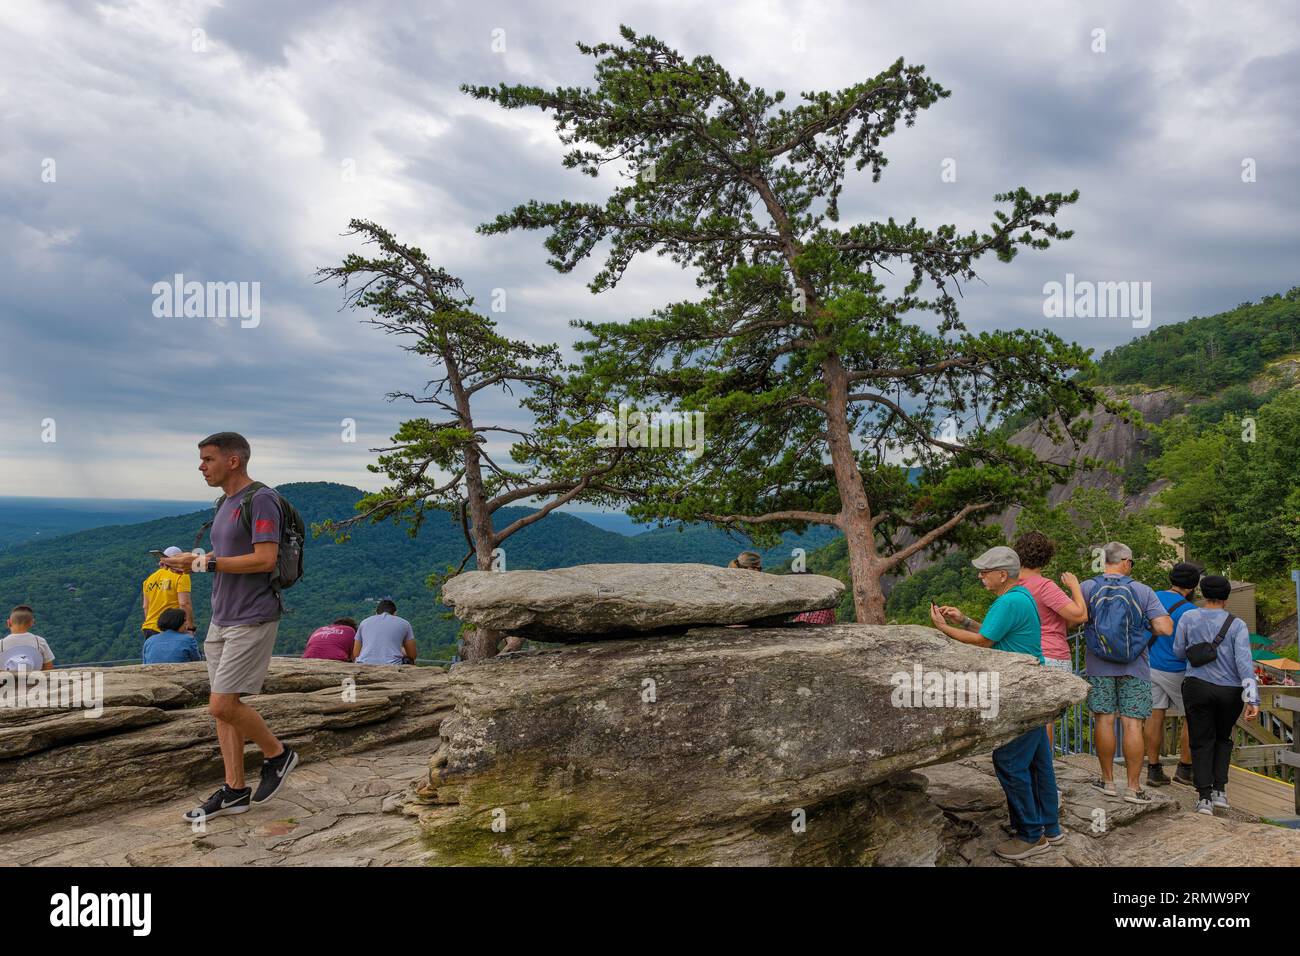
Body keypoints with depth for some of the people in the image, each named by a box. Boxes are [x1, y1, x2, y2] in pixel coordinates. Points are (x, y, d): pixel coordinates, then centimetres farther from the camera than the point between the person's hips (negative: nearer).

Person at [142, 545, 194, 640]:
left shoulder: (149, 578, 15)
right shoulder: (181, 576, -5)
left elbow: (146, 607, 18)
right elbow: (184, 604, -13)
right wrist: (190, 627, -10)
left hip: (149, 628, 7)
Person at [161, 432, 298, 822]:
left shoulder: (262, 500, -14)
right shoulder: (226, 503, 14)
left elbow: (265, 560, -21)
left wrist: (204, 563, -18)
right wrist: (190, 560, 3)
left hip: (252, 621, -9)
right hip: (222, 619, 9)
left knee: (223, 705, -10)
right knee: (223, 705, 9)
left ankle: (278, 754, 12)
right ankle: (234, 791, 17)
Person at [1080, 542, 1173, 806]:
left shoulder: (1088, 588, -4)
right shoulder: (1142, 591, -4)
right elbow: (1165, 628, -10)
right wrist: (1156, 621, 13)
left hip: (1099, 666, 1)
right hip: (1135, 668, -1)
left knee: (1104, 721, 6)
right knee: (1133, 725, 2)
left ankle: (1108, 781, 15)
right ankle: (1133, 787, 5)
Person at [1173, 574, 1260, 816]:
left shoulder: (1189, 617, -1)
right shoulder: (1237, 625, -4)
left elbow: (1178, 652, 3)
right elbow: (1244, 661, -13)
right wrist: (1252, 700, -17)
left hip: (1198, 687, -1)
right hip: (1230, 692, 1)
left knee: (1201, 743, 7)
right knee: (1222, 738, 22)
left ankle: (1204, 798, -5)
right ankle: (1219, 790, 12)